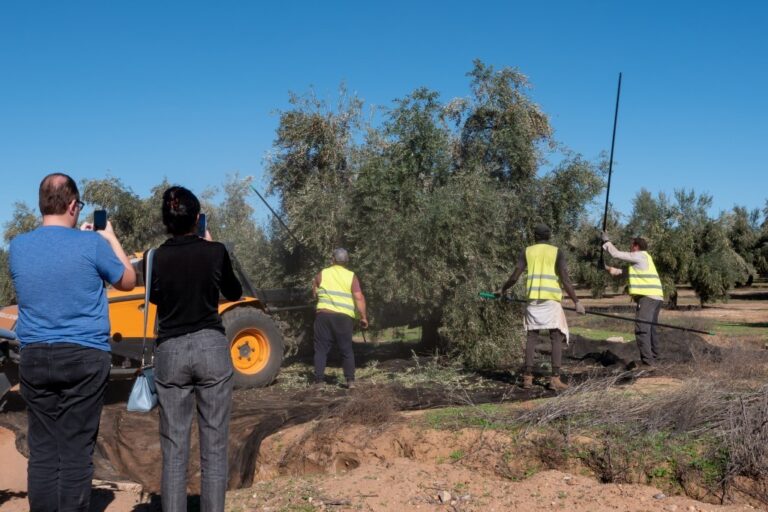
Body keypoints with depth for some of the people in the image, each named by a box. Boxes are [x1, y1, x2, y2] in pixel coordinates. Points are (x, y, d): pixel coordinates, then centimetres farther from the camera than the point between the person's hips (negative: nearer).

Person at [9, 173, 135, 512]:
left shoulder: (18, 246, 3)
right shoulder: (91, 244, -9)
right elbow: (128, 282, 6)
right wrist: (110, 238, 15)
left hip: (35, 357, 4)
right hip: (85, 357, -3)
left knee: (41, 450, 8)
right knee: (76, 451, 1)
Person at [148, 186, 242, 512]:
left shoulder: (155, 258, -1)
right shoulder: (215, 252, -4)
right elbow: (234, 293, 14)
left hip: (170, 352, 1)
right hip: (212, 348, -1)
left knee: (174, 450, 5)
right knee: (214, 447, 4)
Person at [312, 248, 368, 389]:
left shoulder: (322, 274, 7)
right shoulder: (351, 276, 2)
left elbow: (315, 294, 16)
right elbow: (359, 298, -6)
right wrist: (363, 317, -1)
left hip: (323, 314, 1)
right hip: (344, 317, 0)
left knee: (321, 349, 6)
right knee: (346, 349, 9)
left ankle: (319, 380, 2)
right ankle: (350, 380, 3)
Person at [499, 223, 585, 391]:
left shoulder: (527, 251, 9)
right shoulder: (557, 252, 3)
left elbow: (514, 277, 3)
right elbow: (565, 279, -8)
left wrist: (503, 289, 22)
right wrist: (576, 302, -6)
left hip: (533, 298, 2)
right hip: (551, 298, -2)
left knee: (532, 336, 10)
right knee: (557, 337, 1)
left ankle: (528, 377, 4)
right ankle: (555, 378, -9)